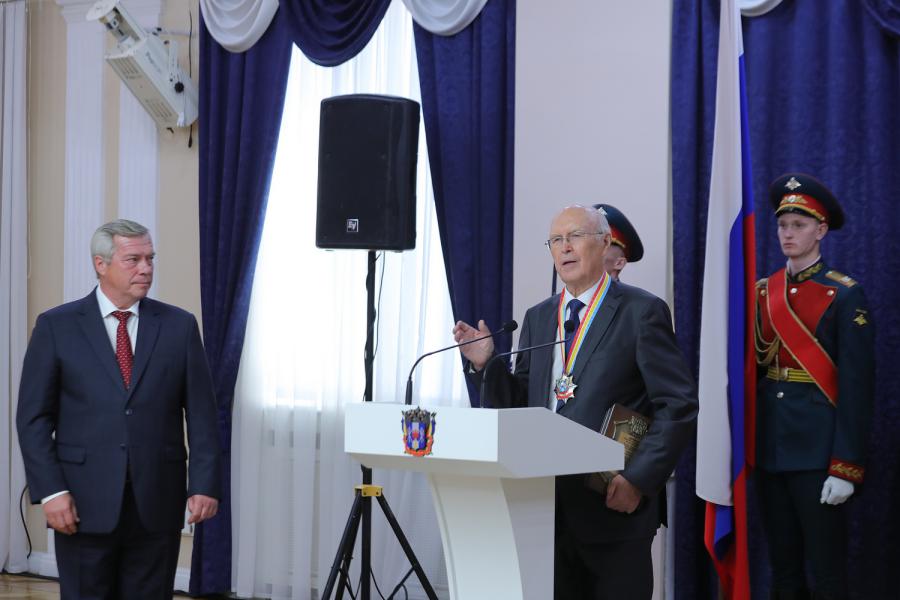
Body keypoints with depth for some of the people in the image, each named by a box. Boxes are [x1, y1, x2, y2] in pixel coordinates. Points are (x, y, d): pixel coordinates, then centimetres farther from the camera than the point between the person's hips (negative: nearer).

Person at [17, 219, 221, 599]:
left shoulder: (179, 326, 6)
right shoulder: (56, 326, 2)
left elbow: (201, 414, 5)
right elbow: (34, 417, 0)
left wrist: (205, 485, -5)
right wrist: (50, 490, -9)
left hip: (157, 503, 1)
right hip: (84, 504, -1)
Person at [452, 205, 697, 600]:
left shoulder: (641, 312, -4)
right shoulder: (538, 318, 15)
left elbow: (679, 405, -8)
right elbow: (522, 403, 15)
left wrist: (638, 479, -15)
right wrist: (485, 364, -2)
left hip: (614, 503, -5)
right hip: (549, 505, 5)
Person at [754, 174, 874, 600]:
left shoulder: (844, 296, -6)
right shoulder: (762, 292, 11)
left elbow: (856, 385, -11)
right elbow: (752, 368, 13)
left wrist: (846, 467, -16)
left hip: (818, 452, -5)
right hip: (770, 449, 5)